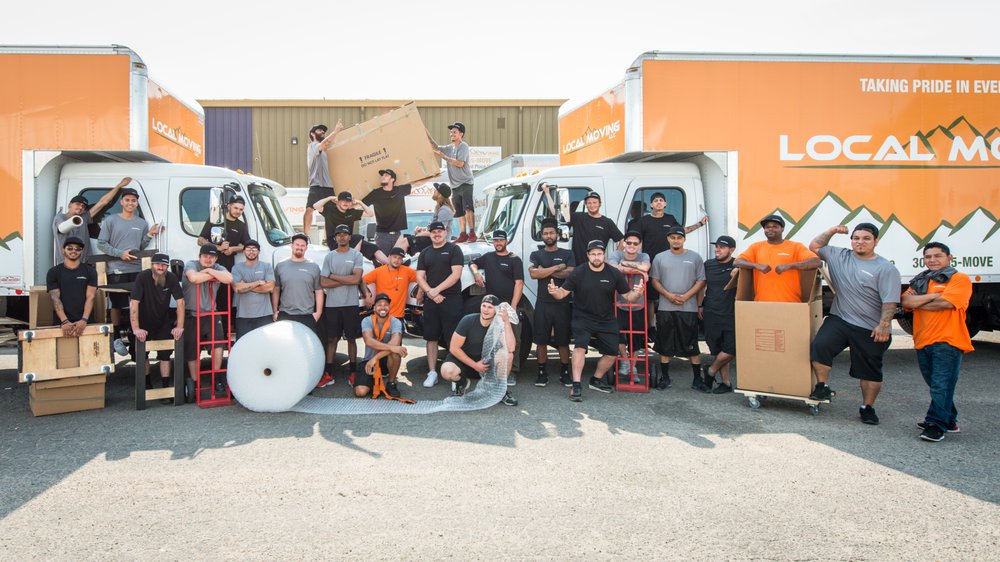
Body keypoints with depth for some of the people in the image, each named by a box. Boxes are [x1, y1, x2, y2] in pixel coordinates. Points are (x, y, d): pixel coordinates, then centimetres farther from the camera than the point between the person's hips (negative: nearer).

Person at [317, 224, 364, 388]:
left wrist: (334, 276, -7)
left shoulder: (356, 255, 0)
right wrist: (346, 280, -9)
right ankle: (328, 374, 9)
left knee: (351, 338, 6)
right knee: (332, 339, 6)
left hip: (351, 304, -2)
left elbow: (356, 279, -14)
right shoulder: (329, 257, 6)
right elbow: (323, 283, -3)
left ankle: (353, 372, 14)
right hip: (332, 305, 2)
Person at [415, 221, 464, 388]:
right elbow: (420, 277, 9)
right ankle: (432, 373, 11)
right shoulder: (425, 253, 17)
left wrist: (436, 290, -13)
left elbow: (456, 274, -8)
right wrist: (430, 292, -9)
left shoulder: (454, 249, 3)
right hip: (430, 300, 5)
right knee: (431, 337, 6)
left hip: (451, 300, -5)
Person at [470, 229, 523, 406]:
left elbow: (519, 284, -5)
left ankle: (512, 373, 2)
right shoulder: (488, 257, 16)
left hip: (510, 305, -3)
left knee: (513, 340, -5)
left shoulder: (514, 260, 2)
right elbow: (473, 263, 33)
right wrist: (476, 273, 7)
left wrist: (512, 307, -14)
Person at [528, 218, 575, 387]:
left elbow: (570, 274, -9)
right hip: (543, 304, 1)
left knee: (563, 340, 3)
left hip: (563, 303, 0)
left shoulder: (567, 254, 9)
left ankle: (565, 372, 13)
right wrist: (557, 268, -8)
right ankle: (542, 373, 10)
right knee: (541, 340, 1)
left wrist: (545, 271, -10)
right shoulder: (535, 255, 10)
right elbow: (533, 274, -9)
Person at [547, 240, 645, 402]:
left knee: (612, 352, 4)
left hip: (606, 320, 3)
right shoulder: (578, 273, -10)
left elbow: (628, 297, -2)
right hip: (583, 318, -3)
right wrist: (555, 292, -34)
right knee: (580, 345, -24)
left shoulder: (614, 274, -5)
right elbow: (563, 293, -12)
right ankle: (576, 386, -20)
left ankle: (596, 380, 28)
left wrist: (637, 293, -24)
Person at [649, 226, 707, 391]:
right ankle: (664, 377, 16)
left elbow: (701, 281, 2)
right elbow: (654, 280, 6)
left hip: (689, 308, -1)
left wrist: (686, 296, -11)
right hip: (665, 308, 2)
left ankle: (697, 379, 9)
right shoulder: (660, 258, 8)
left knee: (692, 346, 0)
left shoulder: (694, 257, 5)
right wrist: (668, 295, -9)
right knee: (664, 345, 6)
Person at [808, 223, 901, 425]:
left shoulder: (886, 268, -6)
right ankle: (822, 387, -7)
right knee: (819, 345, -22)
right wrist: (831, 231, 7)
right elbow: (814, 246, 17)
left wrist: (883, 325, -21)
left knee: (870, 370, 7)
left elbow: (890, 301, -12)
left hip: (871, 329, -2)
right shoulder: (839, 256, 8)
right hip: (839, 319, 3)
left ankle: (867, 407, 23)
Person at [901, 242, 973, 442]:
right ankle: (949, 421, 26)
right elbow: (906, 302, 0)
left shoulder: (959, 279, 0)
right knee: (935, 385, 14)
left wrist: (917, 302, -2)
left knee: (941, 385, -11)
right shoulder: (920, 281, 18)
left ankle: (936, 424, -10)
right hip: (923, 341, 7)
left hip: (947, 341, -6)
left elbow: (945, 303, -16)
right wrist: (933, 296, -11)